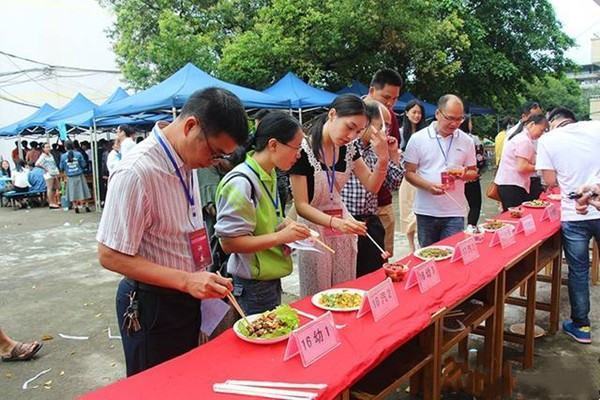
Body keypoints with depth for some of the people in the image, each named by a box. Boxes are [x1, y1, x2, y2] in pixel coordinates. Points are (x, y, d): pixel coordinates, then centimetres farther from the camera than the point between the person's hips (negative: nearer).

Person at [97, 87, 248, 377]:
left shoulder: (187, 160, -2)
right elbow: (110, 256, -23)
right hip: (151, 306, -8)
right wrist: (187, 281, -29)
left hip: (187, 296, 8)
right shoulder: (136, 172, -27)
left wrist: (203, 280, 6)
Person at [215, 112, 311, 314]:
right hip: (252, 287, -9)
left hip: (271, 278, 9)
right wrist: (280, 237, -25)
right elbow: (228, 242, -23)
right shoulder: (241, 183, -22)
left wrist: (286, 226, 1)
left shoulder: (270, 175, 5)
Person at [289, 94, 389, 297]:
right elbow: (301, 206, -19)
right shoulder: (304, 150, -19)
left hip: (343, 224, 6)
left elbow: (372, 186, 4)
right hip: (314, 225, -5)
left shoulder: (348, 148, 0)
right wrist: (335, 222, -34)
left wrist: (383, 158, -14)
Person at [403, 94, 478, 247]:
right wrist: (428, 186, -21)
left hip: (455, 212, 1)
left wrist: (463, 174, -12)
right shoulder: (418, 138, -3)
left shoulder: (466, 141, 4)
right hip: (426, 212, -1)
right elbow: (409, 173, -2)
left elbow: (473, 172, 12)